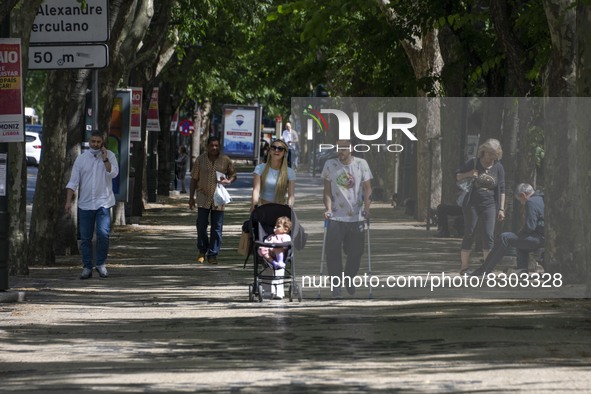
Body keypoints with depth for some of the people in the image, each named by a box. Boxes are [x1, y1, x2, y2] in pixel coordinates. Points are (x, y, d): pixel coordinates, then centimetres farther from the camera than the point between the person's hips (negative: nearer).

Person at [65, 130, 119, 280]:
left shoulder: (109, 156, 3)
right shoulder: (81, 158, 6)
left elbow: (113, 173, -12)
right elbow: (73, 181, 5)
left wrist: (105, 159, -18)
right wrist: (68, 201, -3)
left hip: (103, 203, -2)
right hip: (85, 204, 2)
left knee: (103, 233, -13)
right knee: (85, 238, 3)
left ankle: (101, 264, 2)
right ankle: (87, 267, 11)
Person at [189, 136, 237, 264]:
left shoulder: (226, 160, 2)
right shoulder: (200, 160, 3)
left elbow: (233, 175, 13)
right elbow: (194, 179, 7)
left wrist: (228, 181, -11)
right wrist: (191, 197, 5)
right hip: (203, 197, 0)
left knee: (217, 228, 0)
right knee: (201, 226, 0)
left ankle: (213, 254, 7)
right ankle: (202, 251, 18)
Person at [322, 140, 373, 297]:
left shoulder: (361, 164, 2)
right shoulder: (330, 165, 2)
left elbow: (367, 188, 2)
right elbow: (327, 190, 4)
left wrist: (366, 207, -11)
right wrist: (328, 208, -9)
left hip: (356, 216, 1)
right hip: (336, 217, -1)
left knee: (356, 252, 6)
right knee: (333, 252, -6)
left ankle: (349, 279, 29)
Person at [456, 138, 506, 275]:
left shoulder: (498, 168, 5)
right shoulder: (473, 163, 0)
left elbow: (501, 190, 8)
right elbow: (457, 176, 7)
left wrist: (501, 209, 2)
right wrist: (468, 174, -13)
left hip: (489, 204, 1)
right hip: (471, 204, -1)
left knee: (489, 235, -6)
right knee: (469, 234, -1)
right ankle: (464, 266, 7)